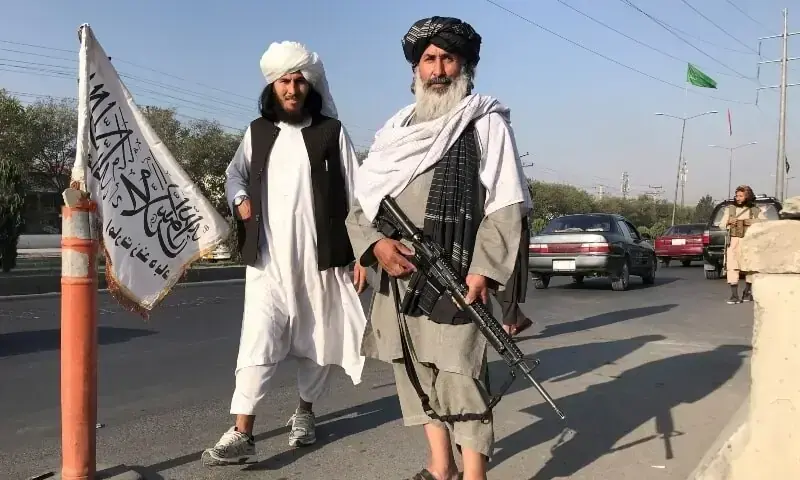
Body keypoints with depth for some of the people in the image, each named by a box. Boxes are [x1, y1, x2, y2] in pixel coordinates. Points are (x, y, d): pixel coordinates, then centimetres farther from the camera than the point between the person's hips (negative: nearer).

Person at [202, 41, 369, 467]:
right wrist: (240, 199, 2)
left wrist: (361, 252, -4)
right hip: (267, 259, 2)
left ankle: (304, 411, 31)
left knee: (316, 341, 10)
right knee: (257, 340, -6)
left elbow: (354, 194, 0)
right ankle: (241, 433, -5)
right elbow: (235, 172, 24)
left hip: (320, 258, -1)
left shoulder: (331, 131, 0)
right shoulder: (257, 131, 9)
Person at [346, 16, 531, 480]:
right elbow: (359, 204, 14)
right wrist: (375, 243, -7)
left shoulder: (486, 122, 1)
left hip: (455, 280, -6)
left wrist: (484, 271, -18)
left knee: (459, 378, -8)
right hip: (397, 279, 6)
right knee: (415, 374, 14)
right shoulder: (396, 129, 16)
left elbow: (506, 205, -7)